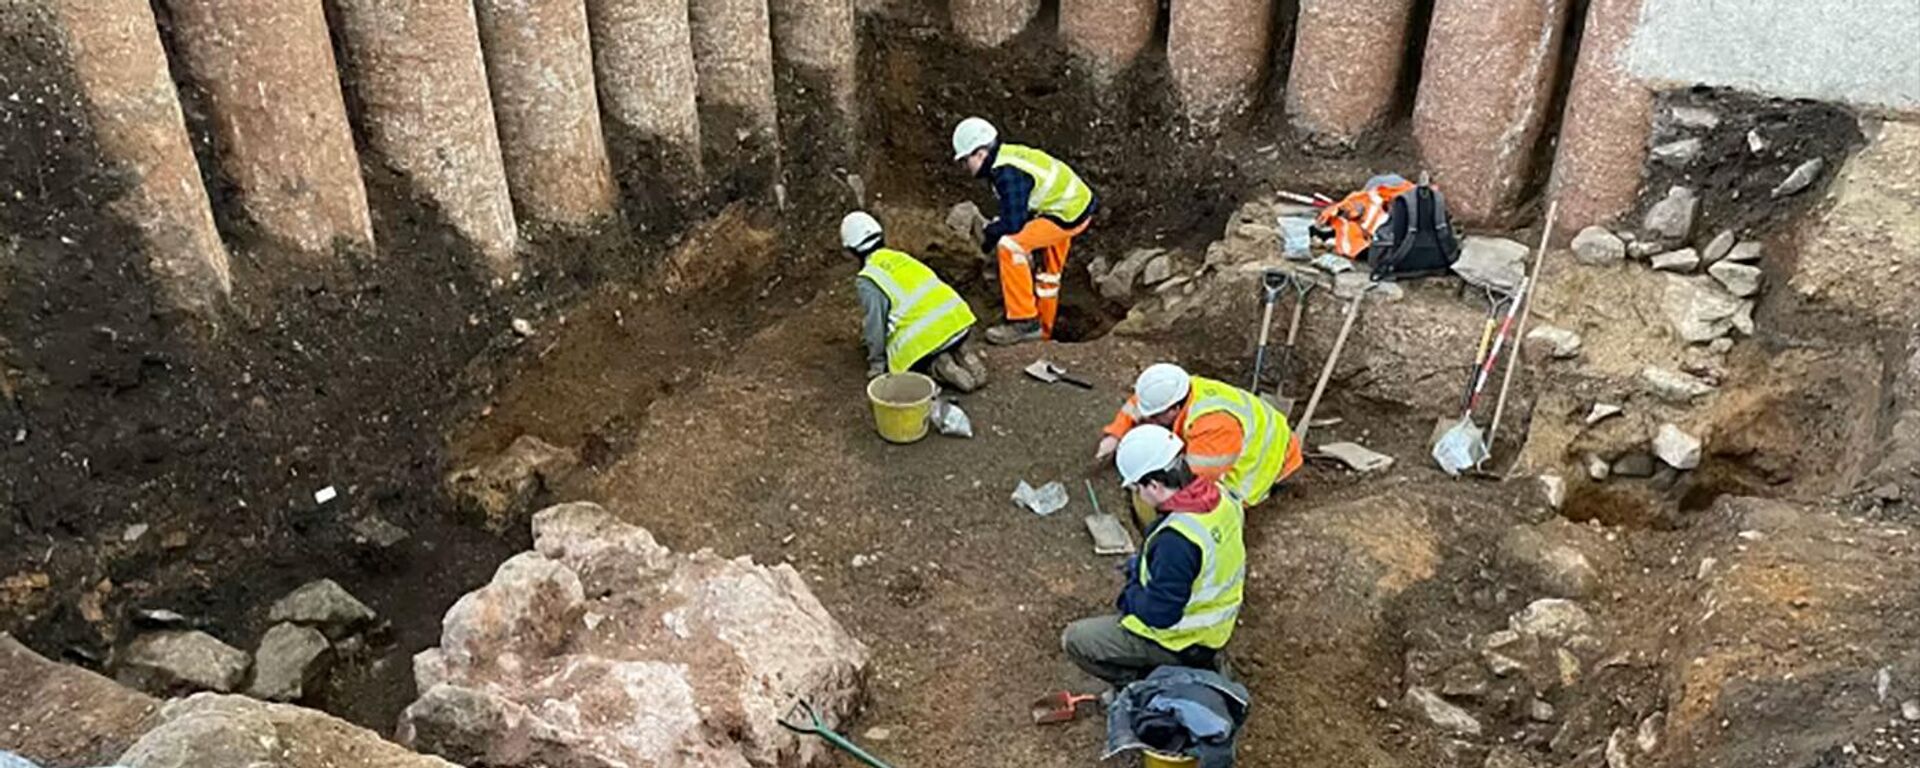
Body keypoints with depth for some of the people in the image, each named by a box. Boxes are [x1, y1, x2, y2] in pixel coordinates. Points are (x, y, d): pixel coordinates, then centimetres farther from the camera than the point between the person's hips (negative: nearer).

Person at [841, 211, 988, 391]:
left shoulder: (866, 281, -1)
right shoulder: (902, 257, 19)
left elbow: (874, 324, -1)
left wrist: (877, 363, 12)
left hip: (925, 335, -6)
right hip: (957, 318, 6)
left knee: (904, 362, 20)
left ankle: (937, 368, -4)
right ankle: (961, 354, 7)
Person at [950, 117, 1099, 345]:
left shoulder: (1007, 172, -26)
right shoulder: (1006, 158, 4)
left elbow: (1014, 223, -27)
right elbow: (1016, 208, 14)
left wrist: (989, 233, -10)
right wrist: (994, 228, 3)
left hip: (1069, 214, -11)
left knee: (1010, 246, -22)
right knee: (1047, 272, 24)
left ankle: (1024, 322, -17)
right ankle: (1043, 331, 42)